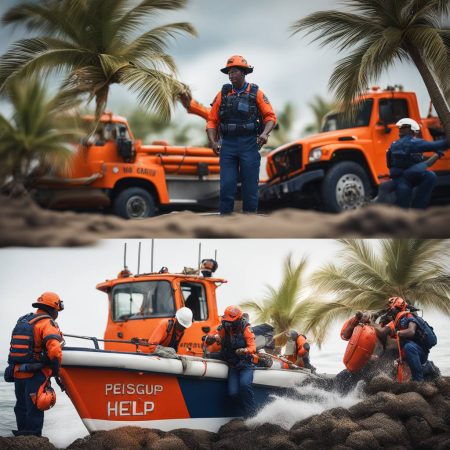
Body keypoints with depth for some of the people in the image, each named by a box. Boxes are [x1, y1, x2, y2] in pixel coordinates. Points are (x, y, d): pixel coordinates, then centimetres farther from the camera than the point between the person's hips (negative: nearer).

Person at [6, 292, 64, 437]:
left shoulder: (22, 321, 15)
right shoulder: (48, 324, -11)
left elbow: (15, 349, 16)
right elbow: (54, 349, -25)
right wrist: (55, 369, -11)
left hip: (18, 373, 7)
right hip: (35, 376, -7)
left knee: (22, 407, 17)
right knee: (34, 410, -3)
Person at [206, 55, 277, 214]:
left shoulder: (256, 93, 3)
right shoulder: (223, 94, 8)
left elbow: (270, 117, 1)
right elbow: (212, 121, 7)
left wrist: (265, 133, -19)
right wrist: (213, 142, -8)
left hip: (250, 145, -1)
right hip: (228, 146, 1)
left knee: (250, 186, -1)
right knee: (226, 186, -5)